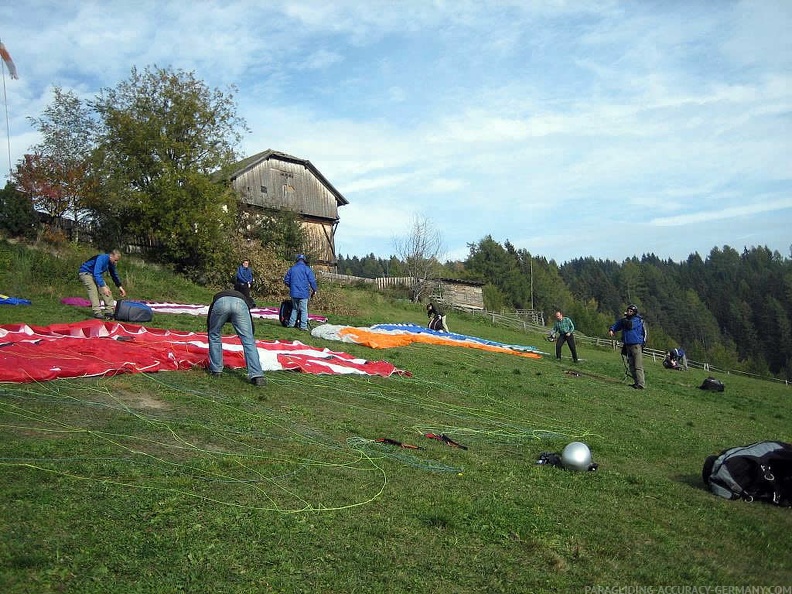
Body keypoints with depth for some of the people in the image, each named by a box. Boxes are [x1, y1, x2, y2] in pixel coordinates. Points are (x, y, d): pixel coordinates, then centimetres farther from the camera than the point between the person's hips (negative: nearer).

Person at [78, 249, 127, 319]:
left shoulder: (111, 263, -4)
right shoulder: (101, 258, -30)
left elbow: (114, 275, 12)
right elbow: (96, 274, -39)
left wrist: (120, 286, 6)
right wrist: (103, 287, -46)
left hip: (96, 275, 8)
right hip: (85, 273, -8)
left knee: (106, 290, -5)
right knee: (93, 289, -27)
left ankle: (110, 310, -7)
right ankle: (97, 312, -35)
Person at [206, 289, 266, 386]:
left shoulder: (216, 298, 45)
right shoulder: (243, 299, 45)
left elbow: (209, 329, 48)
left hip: (220, 302, 0)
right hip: (240, 304, 0)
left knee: (214, 336, 25)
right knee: (249, 341, 3)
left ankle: (215, 369, 31)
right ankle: (257, 375, -5)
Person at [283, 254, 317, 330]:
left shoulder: (291, 269, 8)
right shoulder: (307, 269, -5)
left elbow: (286, 280, 13)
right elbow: (312, 280, -10)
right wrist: (314, 290, 4)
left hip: (294, 293, 4)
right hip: (304, 293, -4)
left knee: (295, 308, 19)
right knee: (304, 310, 0)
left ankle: (291, 323, 16)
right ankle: (303, 326, -3)